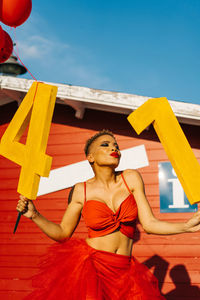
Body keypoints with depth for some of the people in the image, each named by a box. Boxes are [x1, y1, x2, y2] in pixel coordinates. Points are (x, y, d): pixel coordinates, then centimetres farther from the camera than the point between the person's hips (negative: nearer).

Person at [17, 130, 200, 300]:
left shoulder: (131, 178, 0)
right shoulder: (81, 191, -1)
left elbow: (149, 224, -3)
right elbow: (62, 233, 5)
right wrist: (34, 215, -8)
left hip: (124, 272, 2)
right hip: (90, 268, -1)